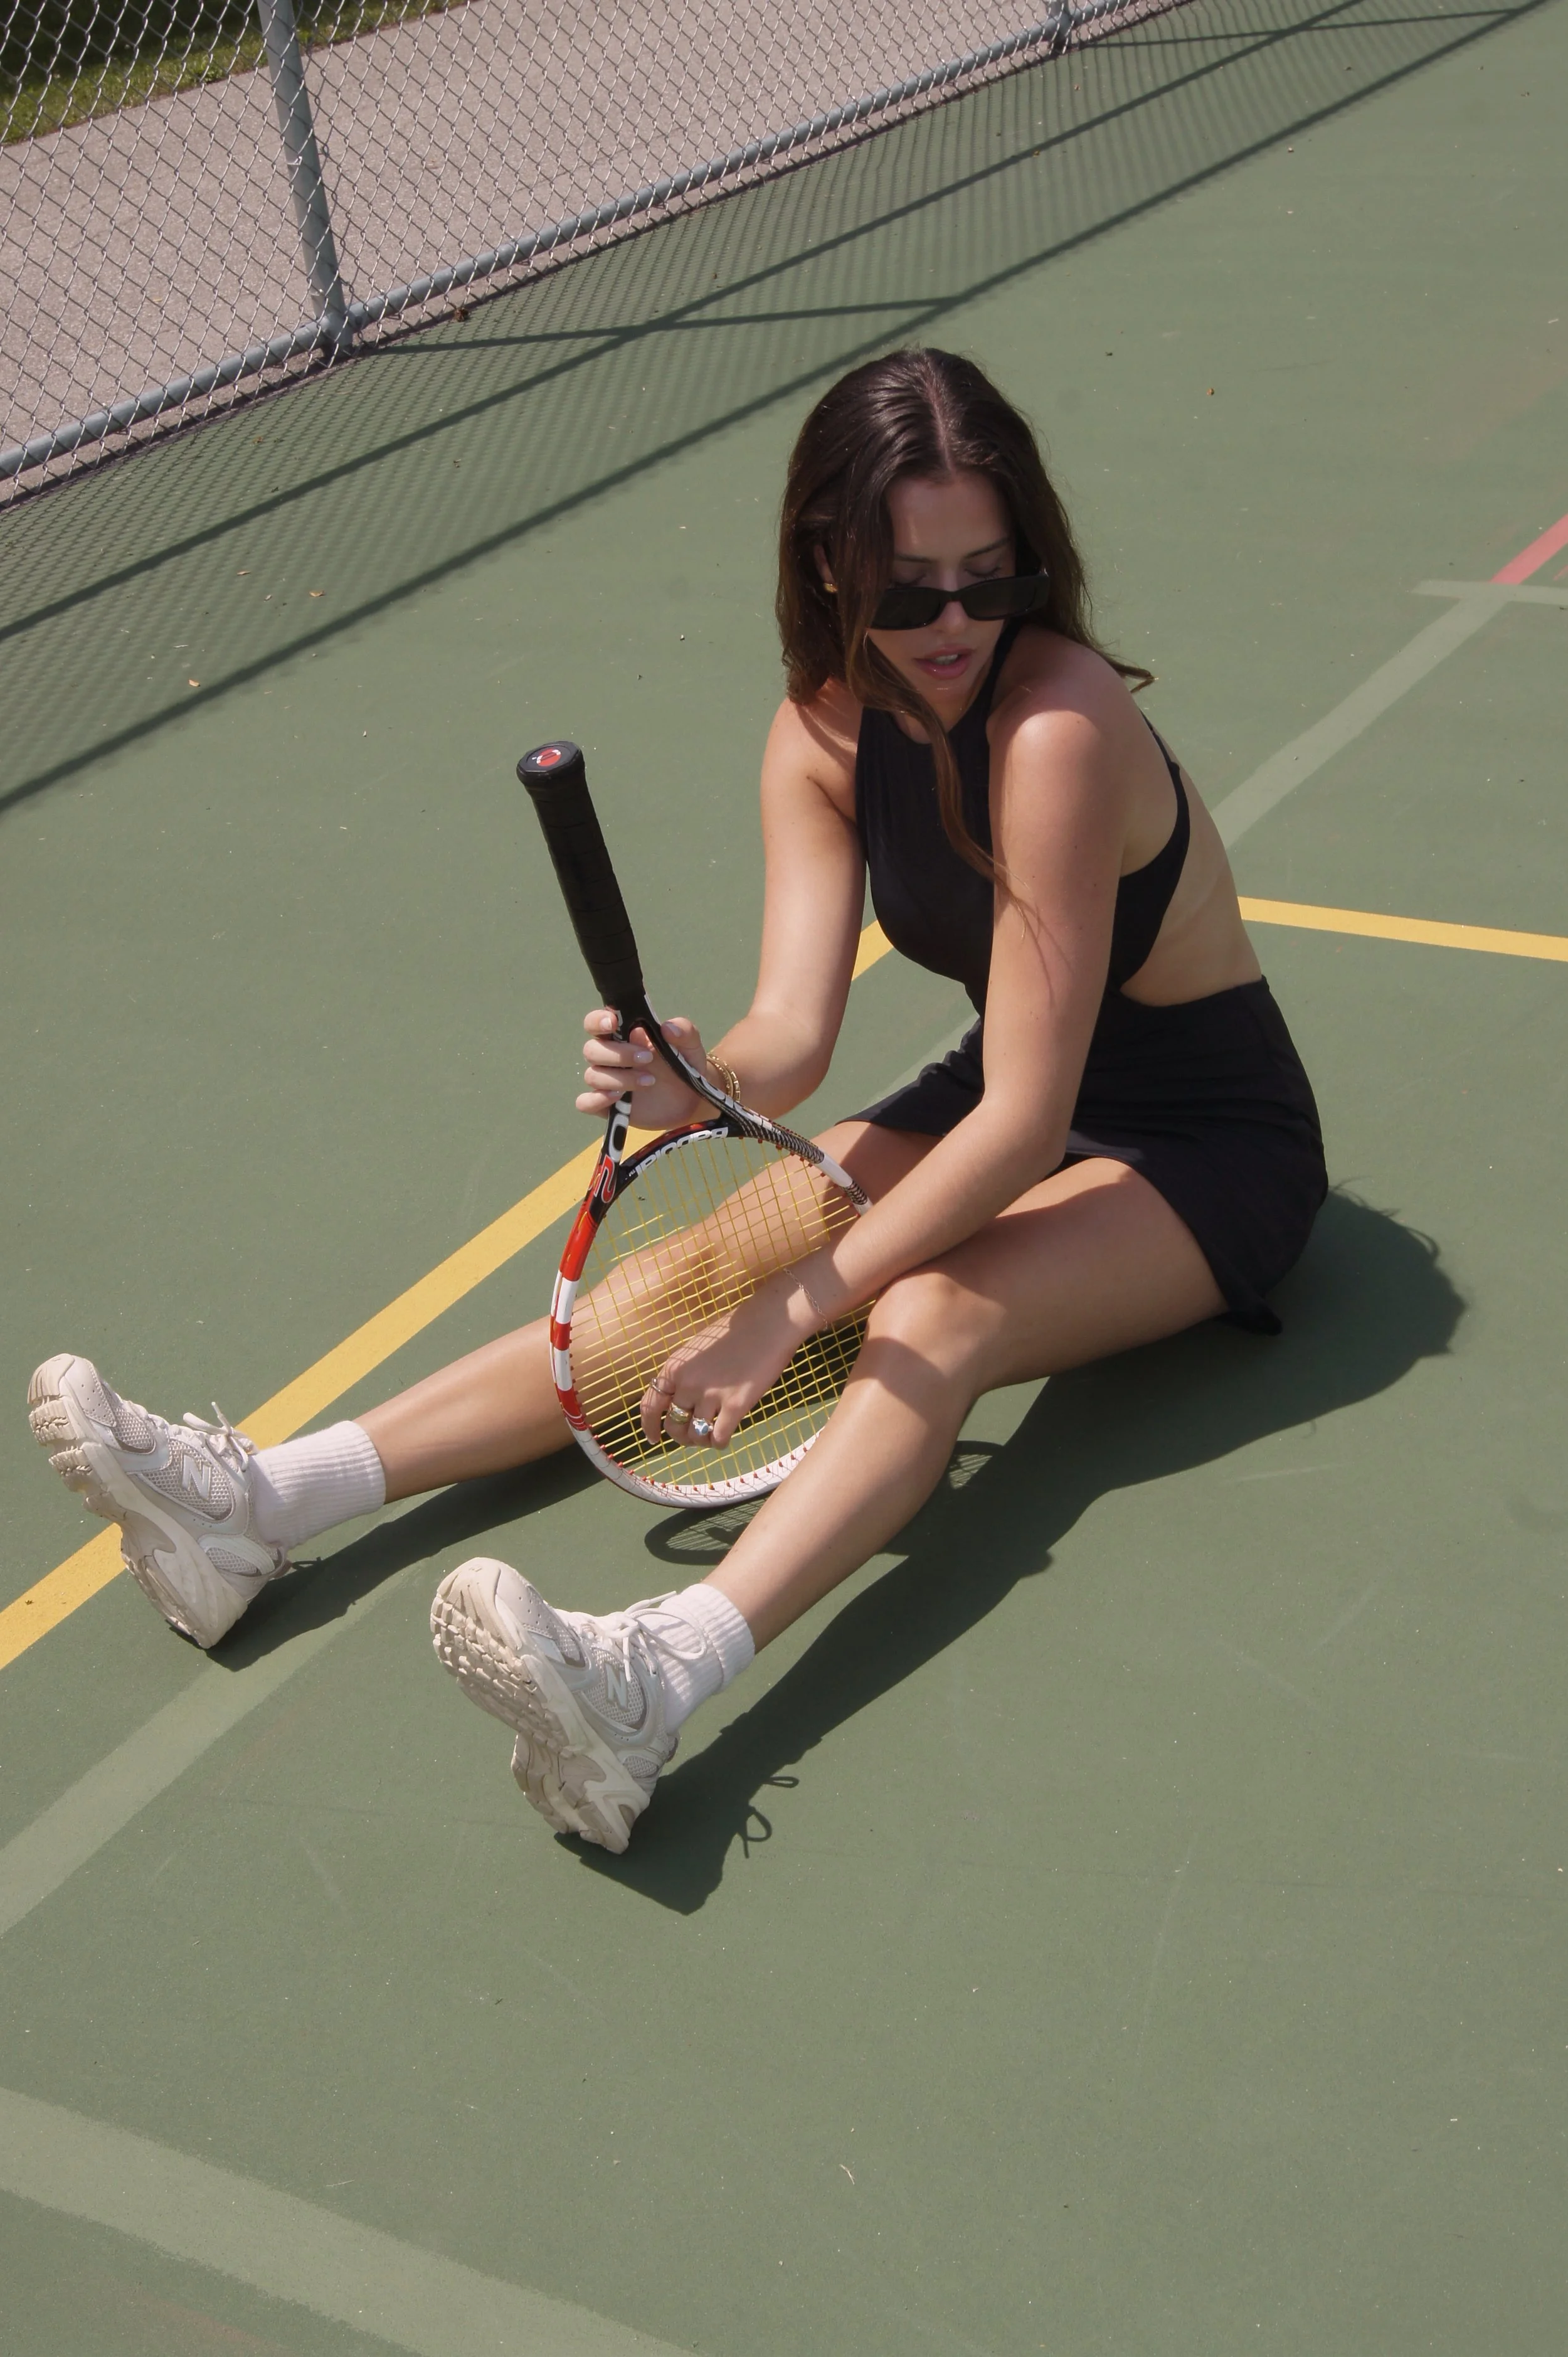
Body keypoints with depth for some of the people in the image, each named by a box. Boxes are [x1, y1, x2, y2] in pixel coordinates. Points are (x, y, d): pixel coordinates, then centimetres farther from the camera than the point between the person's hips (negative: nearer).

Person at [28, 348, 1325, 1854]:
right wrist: (698, 1078, -37)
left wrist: (794, 1311, -34)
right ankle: (260, 1503, -21)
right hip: (1003, 1107, 6)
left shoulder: (1058, 727, -29)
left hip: (1207, 1150, -6)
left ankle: (659, 1674, -58)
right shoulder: (825, 730, -7)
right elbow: (793, 1036, -14)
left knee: (931, 1320, -35)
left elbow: (1027, 1122, -31)